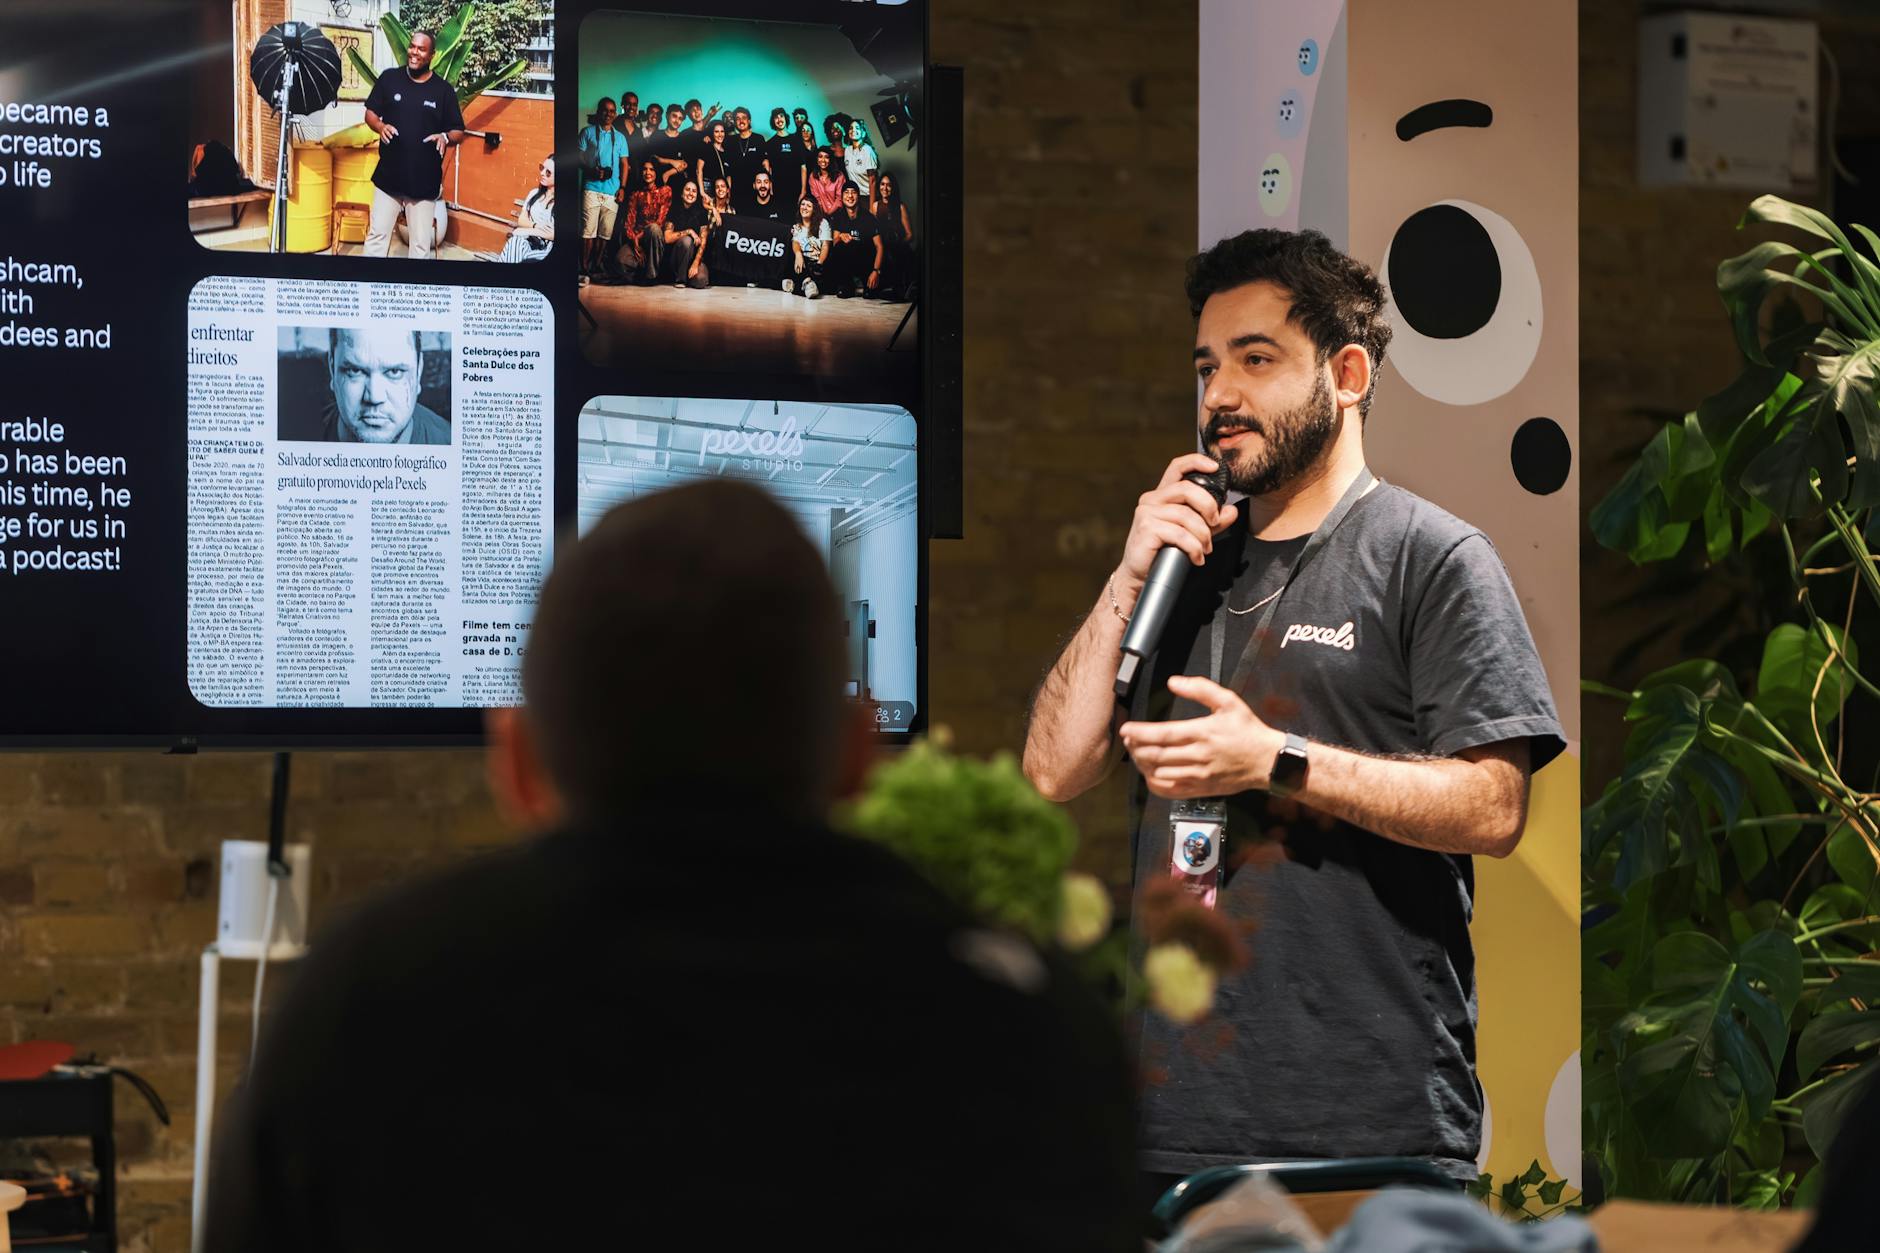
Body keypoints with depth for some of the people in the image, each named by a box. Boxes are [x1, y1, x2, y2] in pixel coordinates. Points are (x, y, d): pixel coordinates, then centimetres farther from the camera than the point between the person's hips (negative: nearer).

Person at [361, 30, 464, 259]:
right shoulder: (389, 78, 1)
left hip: (425, 181, -1)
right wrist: (380, 126, -15)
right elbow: (370, 113, 8)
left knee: (421, 244, 5)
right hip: (388, 177, 1)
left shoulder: (444, 90, -1)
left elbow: (458, 132, 3)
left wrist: (445, 137, -20)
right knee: (377, 235, 5)